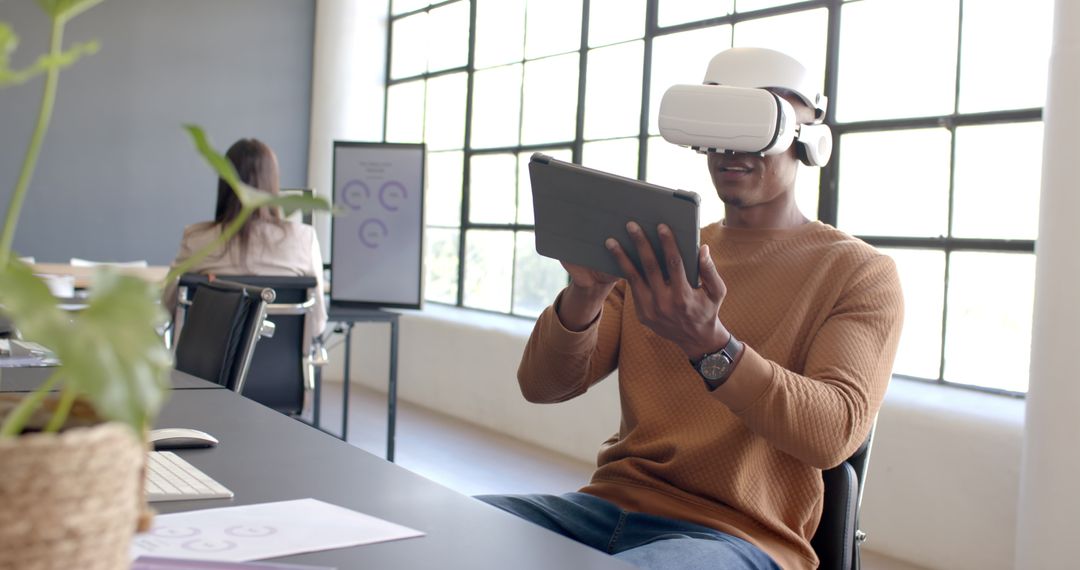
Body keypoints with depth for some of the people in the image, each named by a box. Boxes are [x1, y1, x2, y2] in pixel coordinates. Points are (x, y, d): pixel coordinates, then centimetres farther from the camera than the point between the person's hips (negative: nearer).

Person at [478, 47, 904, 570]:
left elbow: (835, 433, -17)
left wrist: (709, 345, -31)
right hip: (610, 503, 5)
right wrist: (583, 296, -16)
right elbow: (541, 385, 5)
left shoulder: (860, 272, 0)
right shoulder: (661, 258, 13)